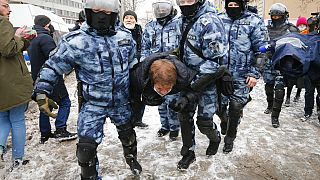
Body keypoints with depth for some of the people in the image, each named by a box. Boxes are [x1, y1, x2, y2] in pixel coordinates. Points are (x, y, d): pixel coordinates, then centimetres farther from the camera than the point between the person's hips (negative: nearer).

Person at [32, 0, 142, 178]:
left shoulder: (125, 36, -4)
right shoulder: (75, 41, -17)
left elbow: (133, 64, 11)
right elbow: (52, 67, -7)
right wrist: (41, 93, -13)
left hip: (122, 101, 4)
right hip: (93, 104, -3)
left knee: (128, 133, 22)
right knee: (86, 146, -5)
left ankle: (131, 158, 54)